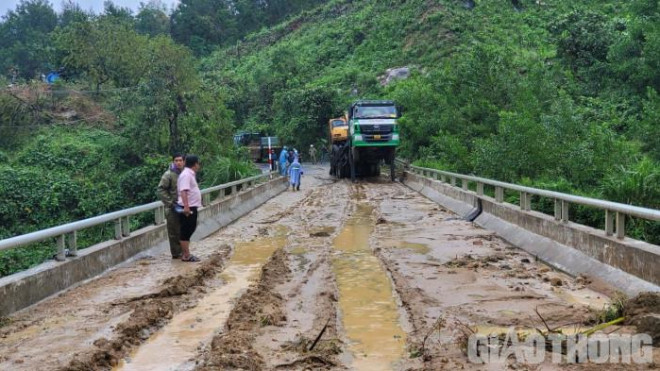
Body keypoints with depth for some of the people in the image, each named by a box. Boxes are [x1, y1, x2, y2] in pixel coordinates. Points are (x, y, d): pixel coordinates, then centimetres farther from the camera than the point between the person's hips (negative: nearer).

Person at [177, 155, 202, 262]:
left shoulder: (190, 174, 16)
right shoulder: (186, 175, -16)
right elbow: (183, 191, -26)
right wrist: (186, 207, -33)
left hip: (191, 207, 10)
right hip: (187, 208, -10)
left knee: (189, 230, 16)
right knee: (186, 231, -4)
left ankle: (184, 252, 24)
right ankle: (186, 255, 1)